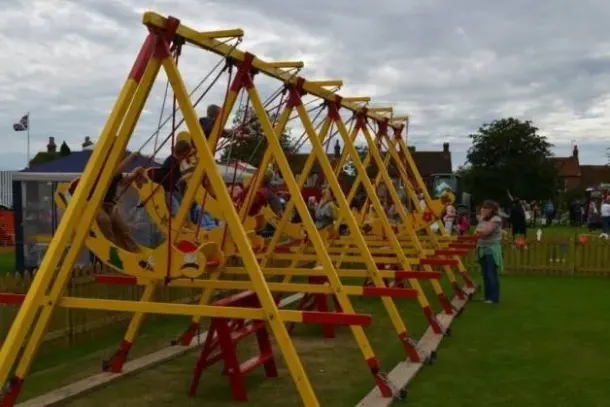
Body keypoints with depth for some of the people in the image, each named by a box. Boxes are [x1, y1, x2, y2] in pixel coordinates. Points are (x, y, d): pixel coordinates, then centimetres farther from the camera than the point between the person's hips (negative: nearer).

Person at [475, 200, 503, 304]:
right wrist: (481, 233, -9)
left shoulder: (496, 219, -9)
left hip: (492, 250, -7)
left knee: (492, 274, -6)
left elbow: (486, 231, -17)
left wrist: (479, 231, 0)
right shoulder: (482, 220, 15)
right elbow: (478, 233, 11)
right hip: (482, 249, 7)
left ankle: (494, 298, 0)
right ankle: (487, 296, 18)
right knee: (485, 274, 10)